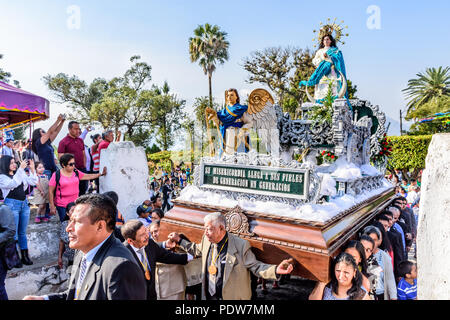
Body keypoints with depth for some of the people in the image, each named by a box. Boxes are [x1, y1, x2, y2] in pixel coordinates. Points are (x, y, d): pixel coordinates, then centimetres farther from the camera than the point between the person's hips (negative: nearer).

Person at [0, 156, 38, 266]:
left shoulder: (21, 173, 10)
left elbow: (33, 182, 7)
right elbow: (13, 183, -23)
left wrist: (32, 169, -5)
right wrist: (21, 169, -26)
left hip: (24, 204, 5)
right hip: (12, 205, -5)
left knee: (23, 233, 13)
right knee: (13, 234, -1)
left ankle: (25, 256, 20)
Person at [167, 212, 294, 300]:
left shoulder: (241, 245, -19)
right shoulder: (207, 240, -3)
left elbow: (255, 266, -13)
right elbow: (198, 250, 18)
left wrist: (275, 270, -29)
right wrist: (179, 241, 17)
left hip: (231, 297, -5)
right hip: (208, 296, 5)